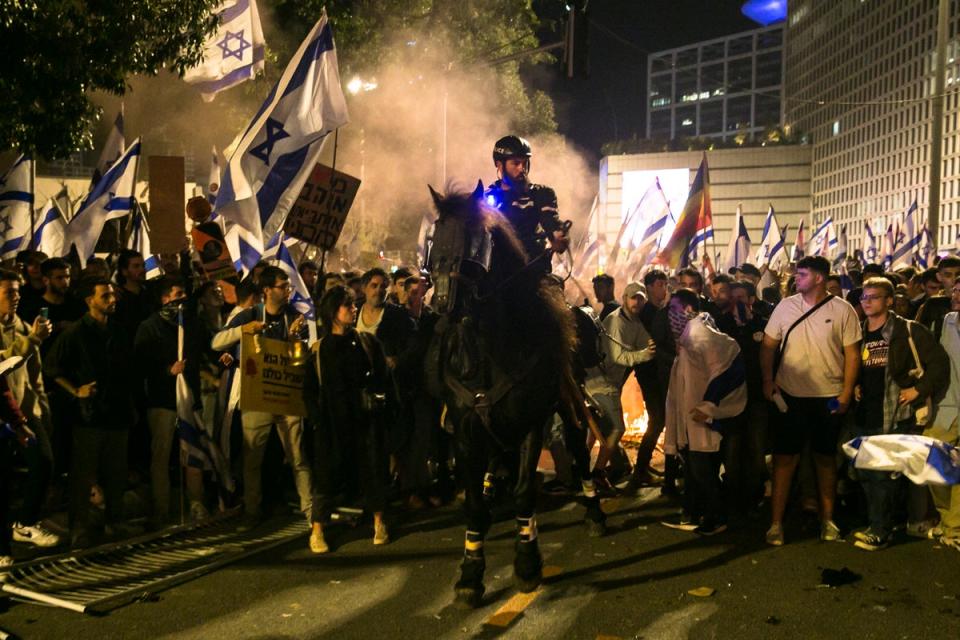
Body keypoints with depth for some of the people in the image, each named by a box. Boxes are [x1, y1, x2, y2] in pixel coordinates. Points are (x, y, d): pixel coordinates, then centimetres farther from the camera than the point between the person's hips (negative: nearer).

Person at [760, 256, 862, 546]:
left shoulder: (842, 310, -4)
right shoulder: (785, 306, 1)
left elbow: (852, 353, -2)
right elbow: (768, 346, 6)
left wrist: (847, 392, -7)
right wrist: (767, 380, -3)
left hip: (828, 398, -1)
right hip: (789, 396, 1)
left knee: (826, 458, 13)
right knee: (784, 458, 3)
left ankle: (827, 519, 27)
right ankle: (776, 522, 9)